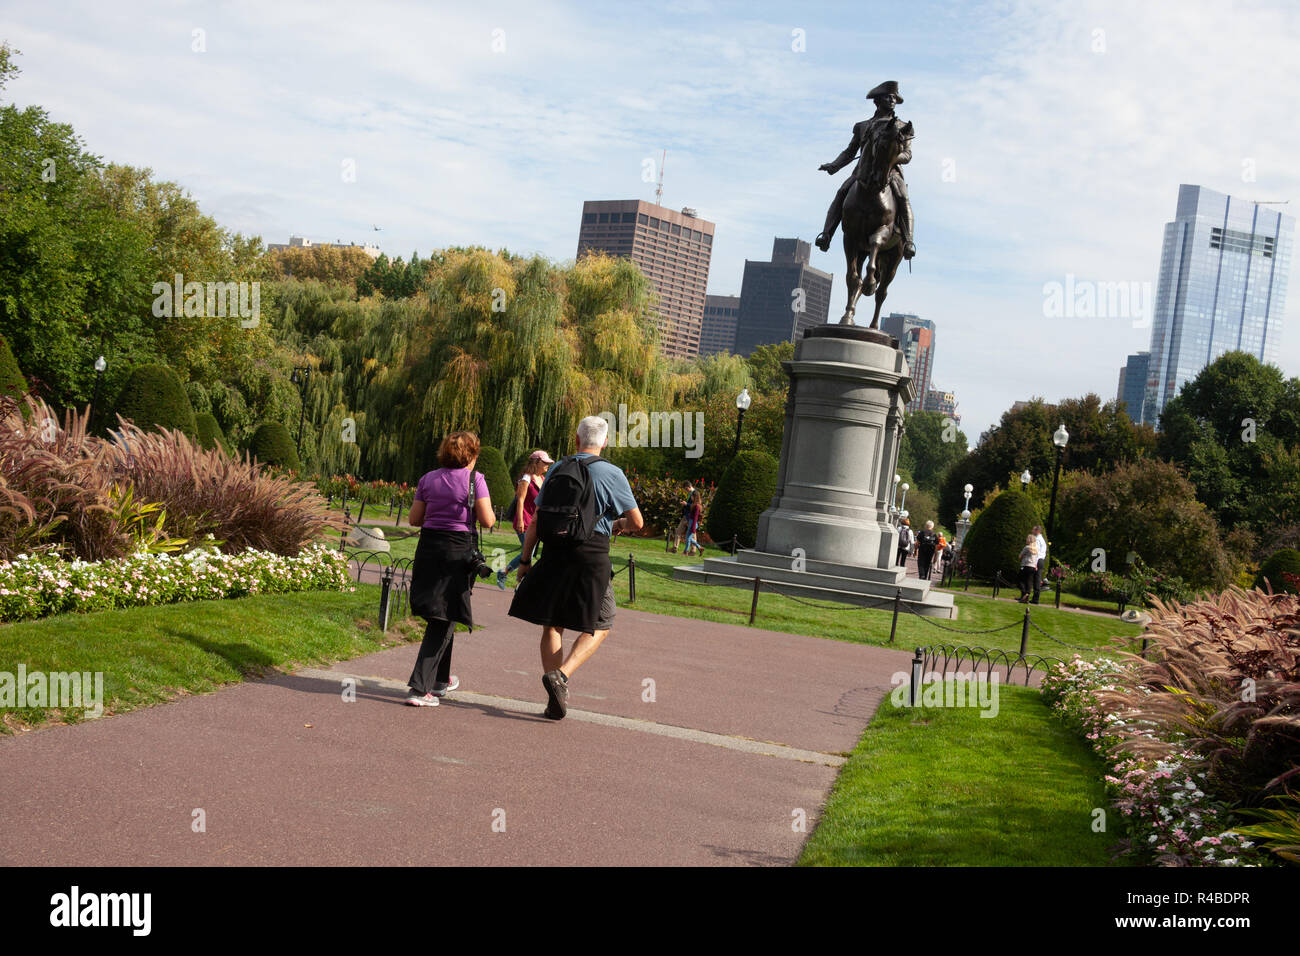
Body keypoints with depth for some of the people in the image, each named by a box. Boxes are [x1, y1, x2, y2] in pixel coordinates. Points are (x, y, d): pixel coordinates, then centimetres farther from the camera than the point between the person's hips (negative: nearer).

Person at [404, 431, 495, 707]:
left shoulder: (428, 479, 8)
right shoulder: (474, 479, -5)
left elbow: (414, 519, 9)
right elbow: (487, 520, -9)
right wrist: (491, 514, 13)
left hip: (429, 547, 5)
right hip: (459, 550, -5)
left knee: (438, 617, 20)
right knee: (444, 620, -1)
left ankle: (441, 680, 33)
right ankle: (420, 688, -9)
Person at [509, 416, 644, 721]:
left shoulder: (556, 470, 7)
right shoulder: (612, 474, -4)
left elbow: (536, 521, 6)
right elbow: (637, 522, -2)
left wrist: (525, 560, 12)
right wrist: (619, 525, 20)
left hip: (554, 554, 4)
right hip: (592, 557, -3)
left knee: (552, 626, 12)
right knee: (600, 626, 11)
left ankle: (556, 700, 9)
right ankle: (560, 674, -11)